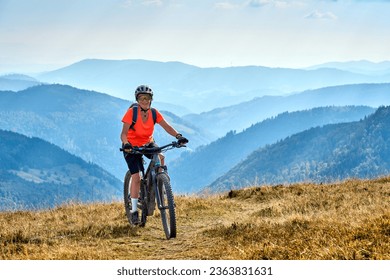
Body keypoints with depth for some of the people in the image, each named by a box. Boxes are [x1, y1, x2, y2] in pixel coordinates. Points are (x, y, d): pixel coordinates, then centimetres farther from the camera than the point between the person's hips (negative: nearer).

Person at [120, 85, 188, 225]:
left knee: (160, 158, -29)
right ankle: (134, 211, -2)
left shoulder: (154, 113, -10)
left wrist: (179, 136, -36)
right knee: (136, 177, -13)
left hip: (147, 143, 3)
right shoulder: (131, 112, -22)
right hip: (132, 146, -3)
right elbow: (124, 133, -29)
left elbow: (167, 126, -19)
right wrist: (126, 143, -49)